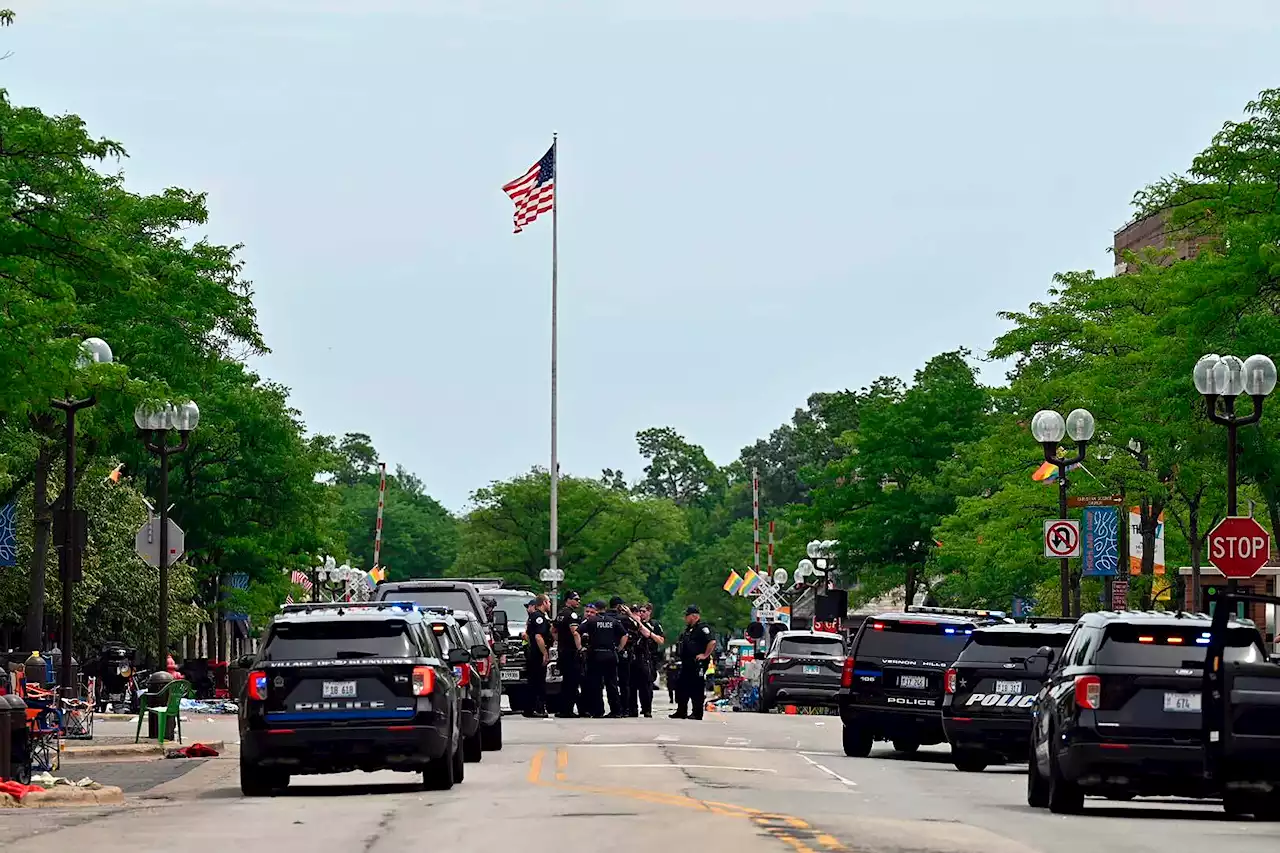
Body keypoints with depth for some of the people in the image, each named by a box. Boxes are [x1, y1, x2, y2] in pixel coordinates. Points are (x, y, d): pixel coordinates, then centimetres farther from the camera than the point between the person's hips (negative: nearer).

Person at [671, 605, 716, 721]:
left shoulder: (702, 628, -12)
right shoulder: (689, 629, 19)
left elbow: (712, 642, -23)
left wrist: (705, 655, -20)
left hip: (697, 663, -10)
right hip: (687, 663, 10)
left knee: (696, 689, -7)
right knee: (681, 687, 11)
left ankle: (697, 713, -3)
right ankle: (681, 711, 16)